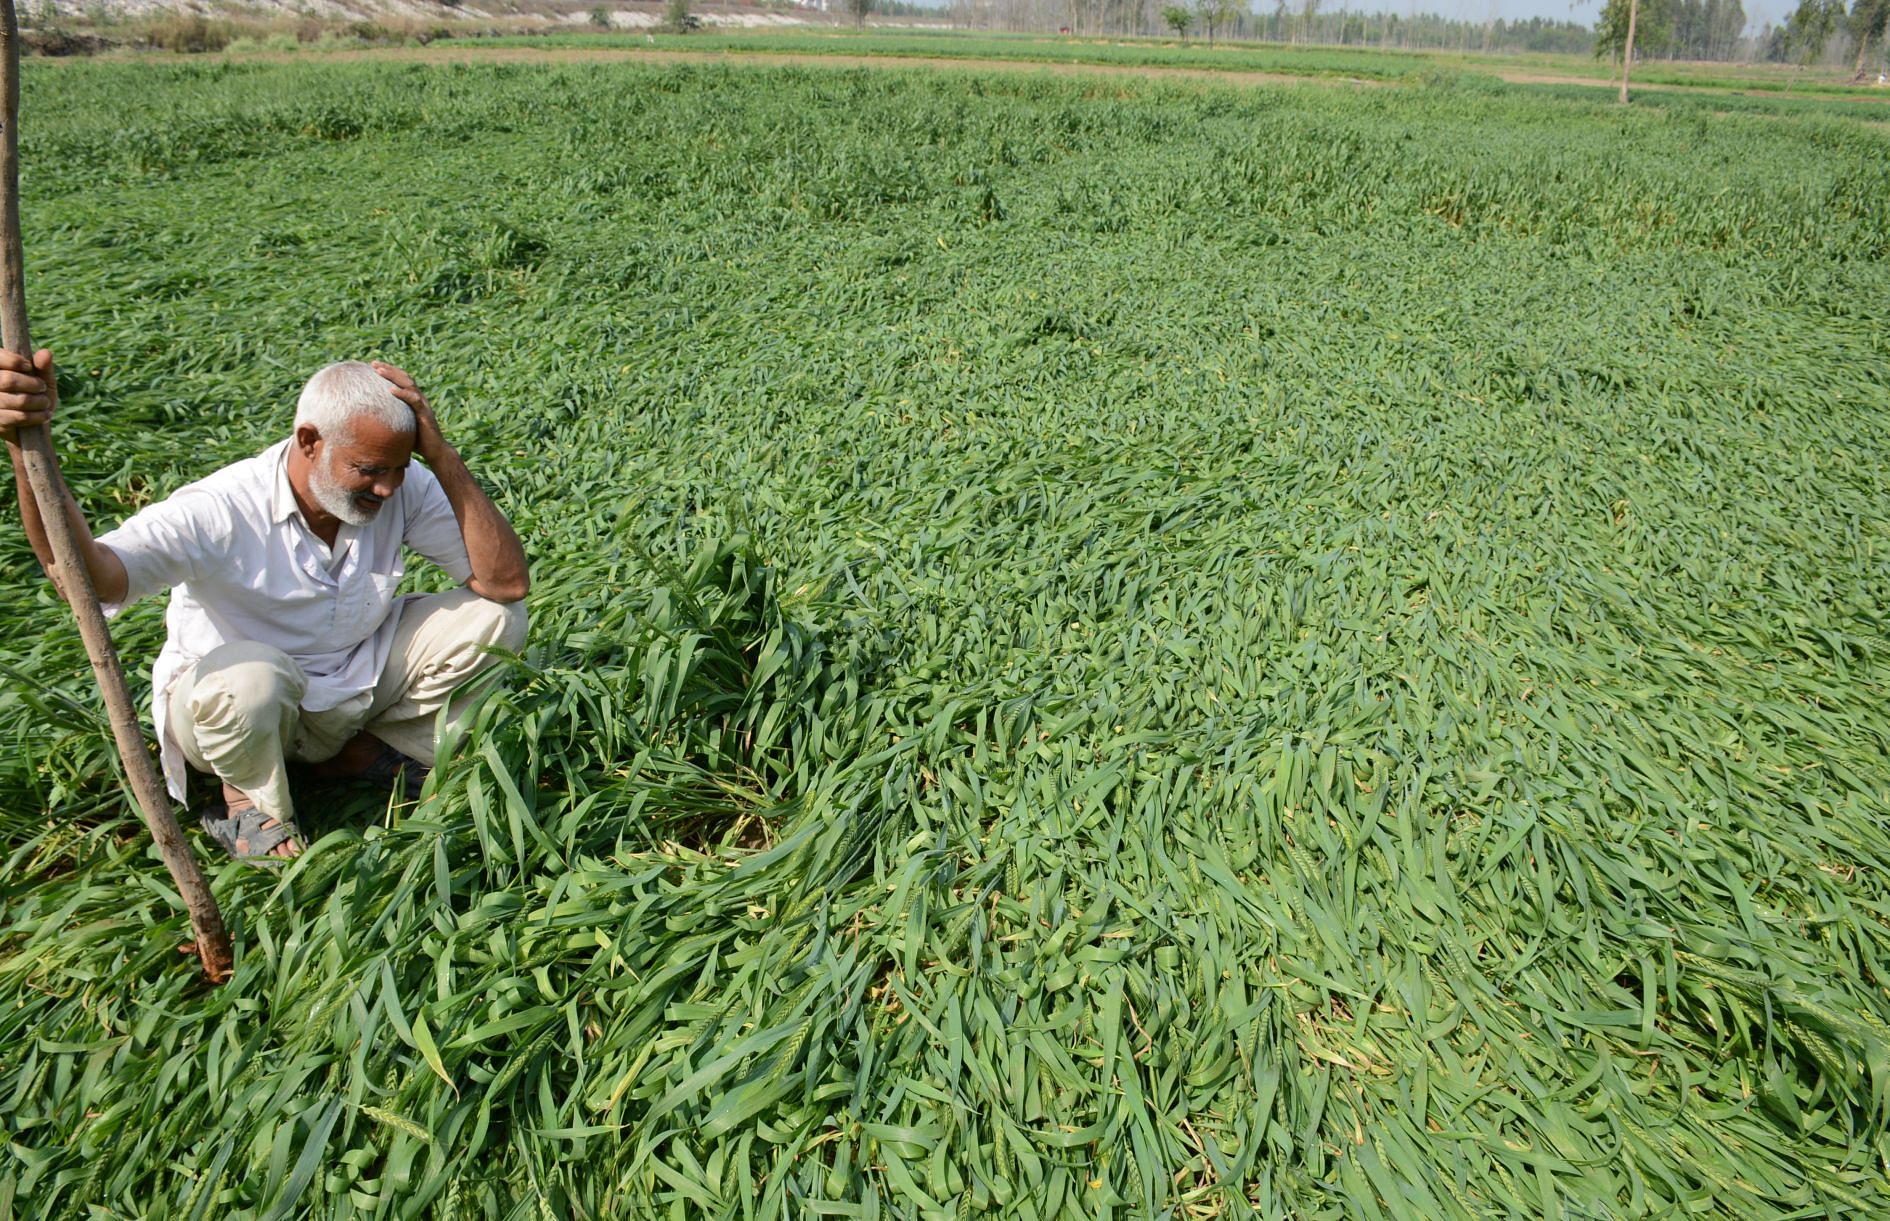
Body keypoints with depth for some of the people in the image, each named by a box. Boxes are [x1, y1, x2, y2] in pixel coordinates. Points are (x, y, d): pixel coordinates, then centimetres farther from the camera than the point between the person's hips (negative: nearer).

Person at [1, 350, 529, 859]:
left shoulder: (405, 490, -17)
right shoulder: (223, 511, -29)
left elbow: (508, 583, -26)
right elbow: (85, 576, -43)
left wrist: (443, 458, -32)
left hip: (357, 682, 4)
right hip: (235, 704, -4)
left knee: (495, 618, -15)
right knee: (248, 674, -41)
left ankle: (361, 749, 3)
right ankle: (250, 800, -5)